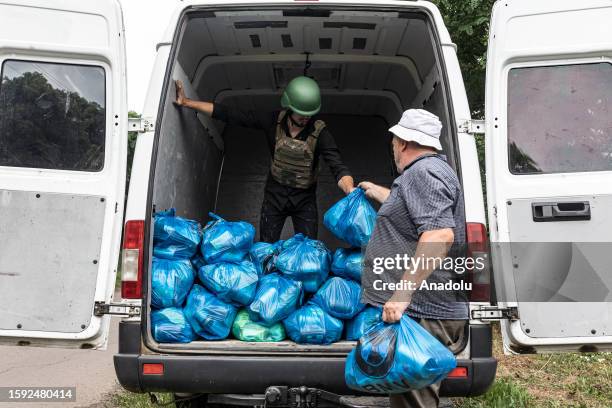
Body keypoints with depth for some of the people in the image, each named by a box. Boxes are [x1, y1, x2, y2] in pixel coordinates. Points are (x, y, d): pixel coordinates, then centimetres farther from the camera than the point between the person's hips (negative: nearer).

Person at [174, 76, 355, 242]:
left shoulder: (319, 132, -18)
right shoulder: (273, 121, -13)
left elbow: (338, 166, -27)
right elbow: (229, 114, -10)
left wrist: (351, 190, -48)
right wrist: (186, 102, -11)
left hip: (304, 200, -1)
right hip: (274, 195, 2)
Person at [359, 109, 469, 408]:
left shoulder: (423, 172, -13)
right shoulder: (427, 171, 22)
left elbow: (440, 235, -27)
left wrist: (403, 293, -29)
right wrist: (378, 193, 58)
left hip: (423, 316, -11)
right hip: (417, 310, 11)